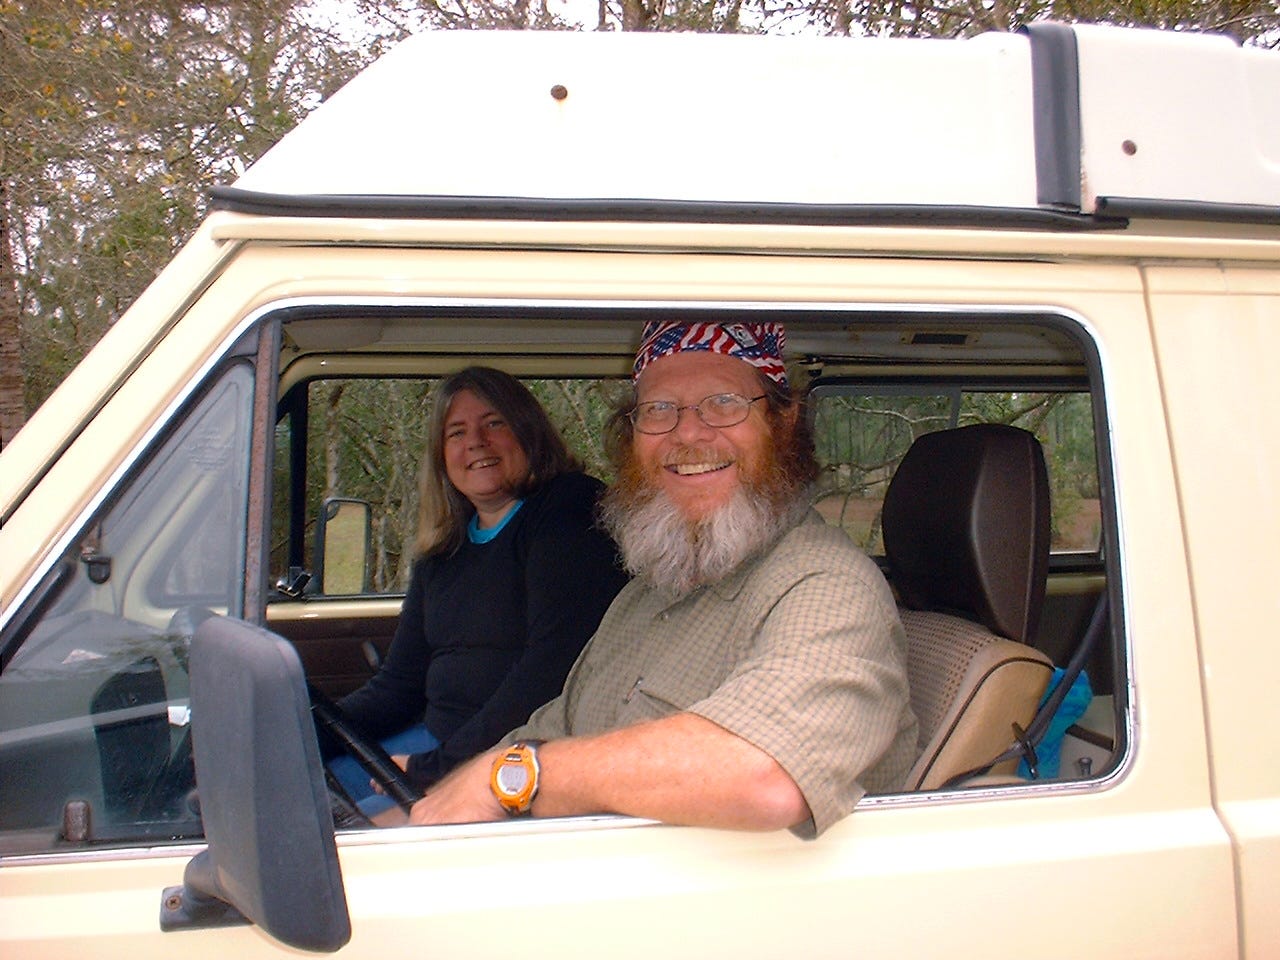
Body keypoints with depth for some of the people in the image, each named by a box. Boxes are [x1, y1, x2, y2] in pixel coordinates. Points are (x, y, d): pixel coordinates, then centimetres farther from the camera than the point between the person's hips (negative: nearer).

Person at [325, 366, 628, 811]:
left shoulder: (571, 512, -9)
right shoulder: (442, 555, 15)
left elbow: (553, 667, -20)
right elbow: (396, 686, 15)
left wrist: (437, 766, -19)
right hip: (438, 740, 8)